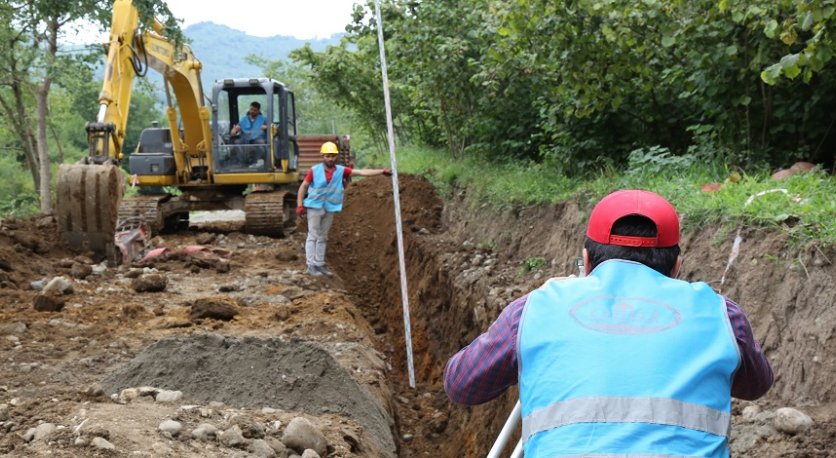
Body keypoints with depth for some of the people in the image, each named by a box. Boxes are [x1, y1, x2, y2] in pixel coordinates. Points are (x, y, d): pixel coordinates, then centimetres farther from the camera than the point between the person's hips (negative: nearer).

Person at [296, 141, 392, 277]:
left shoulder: (341, 170, -4)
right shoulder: (314, 170, -10)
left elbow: (362, 172, -8)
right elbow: (303, 186, -2)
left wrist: (382, 171, -16)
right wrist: (299, 205, -7)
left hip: (330, 208, 4)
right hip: (315, 207, -4)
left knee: (323, 237, 11)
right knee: (313, 236, -4)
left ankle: (319, 264, 18)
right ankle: (311, 265, -2)